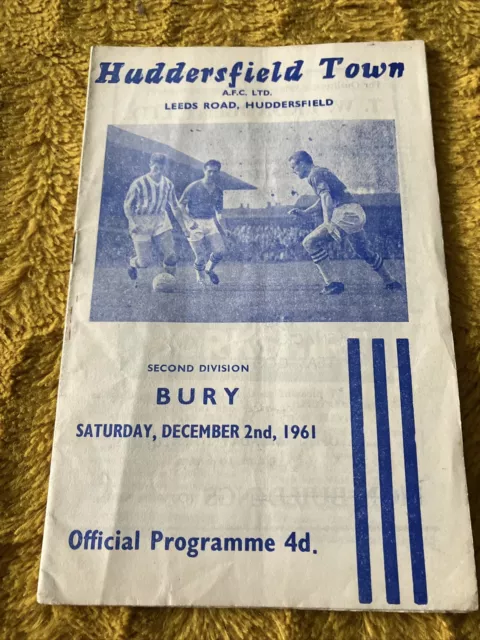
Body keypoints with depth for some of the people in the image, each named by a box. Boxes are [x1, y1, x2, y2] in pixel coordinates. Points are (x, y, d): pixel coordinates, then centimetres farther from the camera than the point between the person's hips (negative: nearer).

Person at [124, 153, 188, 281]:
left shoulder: (167, 184, 2)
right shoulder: (139, 183, -12)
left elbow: (175, 207, 12)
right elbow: (127, 205, -6)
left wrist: (183, 226, 9)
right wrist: (133, 223, -20)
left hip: (161, 222, 4)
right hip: (141, 224, -4)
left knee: (170, 255, -7)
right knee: (145, 261, -3)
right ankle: (132, 263, 33)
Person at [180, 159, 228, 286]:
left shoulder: (218, 191, 8)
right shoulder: (194, 187, -7)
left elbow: (219, 212, 15)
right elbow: (181, 205, -4)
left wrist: (223, 229, 4)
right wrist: (189, 221, -16)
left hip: (210, 222, 4)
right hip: (195, 224, -4)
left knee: (220, 251, -9)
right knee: (201, 257, -6)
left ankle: (209, 269, 22)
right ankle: (200, 278, 23)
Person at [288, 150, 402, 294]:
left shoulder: (315, 174, -5)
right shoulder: (322, 172, 25)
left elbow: (326, 197, -20)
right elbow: (322, 202, 32)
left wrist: (328, 223, -30)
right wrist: (304, 212, 22)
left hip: (344, 213, -10)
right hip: (357, 214, 10)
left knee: (310, 242, -11)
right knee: (364, 251, 25)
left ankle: (330, 283, -14)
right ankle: (390, 282, 37)